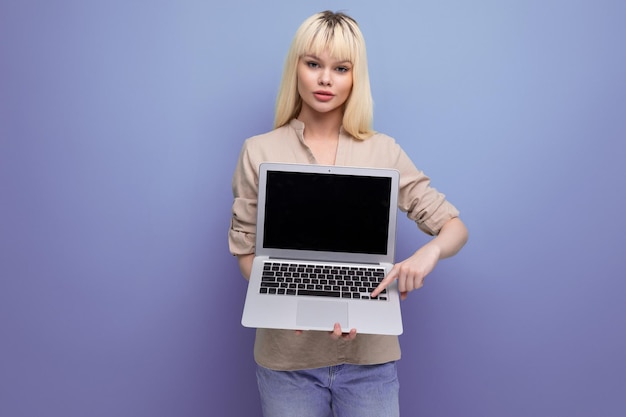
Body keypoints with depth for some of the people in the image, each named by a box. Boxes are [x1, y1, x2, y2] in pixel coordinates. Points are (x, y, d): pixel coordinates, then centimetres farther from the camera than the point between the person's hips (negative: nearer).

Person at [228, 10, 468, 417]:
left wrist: (429, 251, -21)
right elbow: (246, 250, 1)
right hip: (286, 355, 0)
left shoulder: (384, 151, 0)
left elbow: (454, 226, 2)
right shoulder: (259, 152, -1)